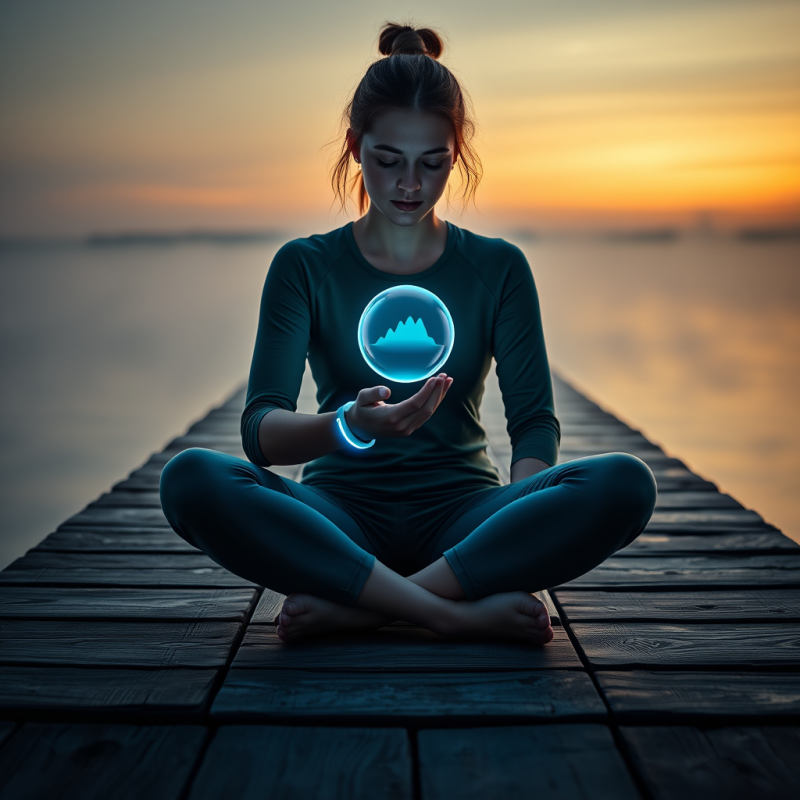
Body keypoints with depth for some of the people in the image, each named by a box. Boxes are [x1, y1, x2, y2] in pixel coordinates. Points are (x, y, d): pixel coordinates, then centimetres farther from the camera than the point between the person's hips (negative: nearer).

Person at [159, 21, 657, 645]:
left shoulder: (499, 268, 6)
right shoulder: (305, 267, 2)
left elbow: (536, 421, -2)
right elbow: (260, 430, -10)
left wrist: (518, 537, -23)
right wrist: (349, 426, -33)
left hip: (460, 513, 1)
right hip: (340, 516, 0)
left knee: (625, 484, -26)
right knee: (192, 478, -29)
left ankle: (353, 607, -24)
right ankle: (460, 612, -28)